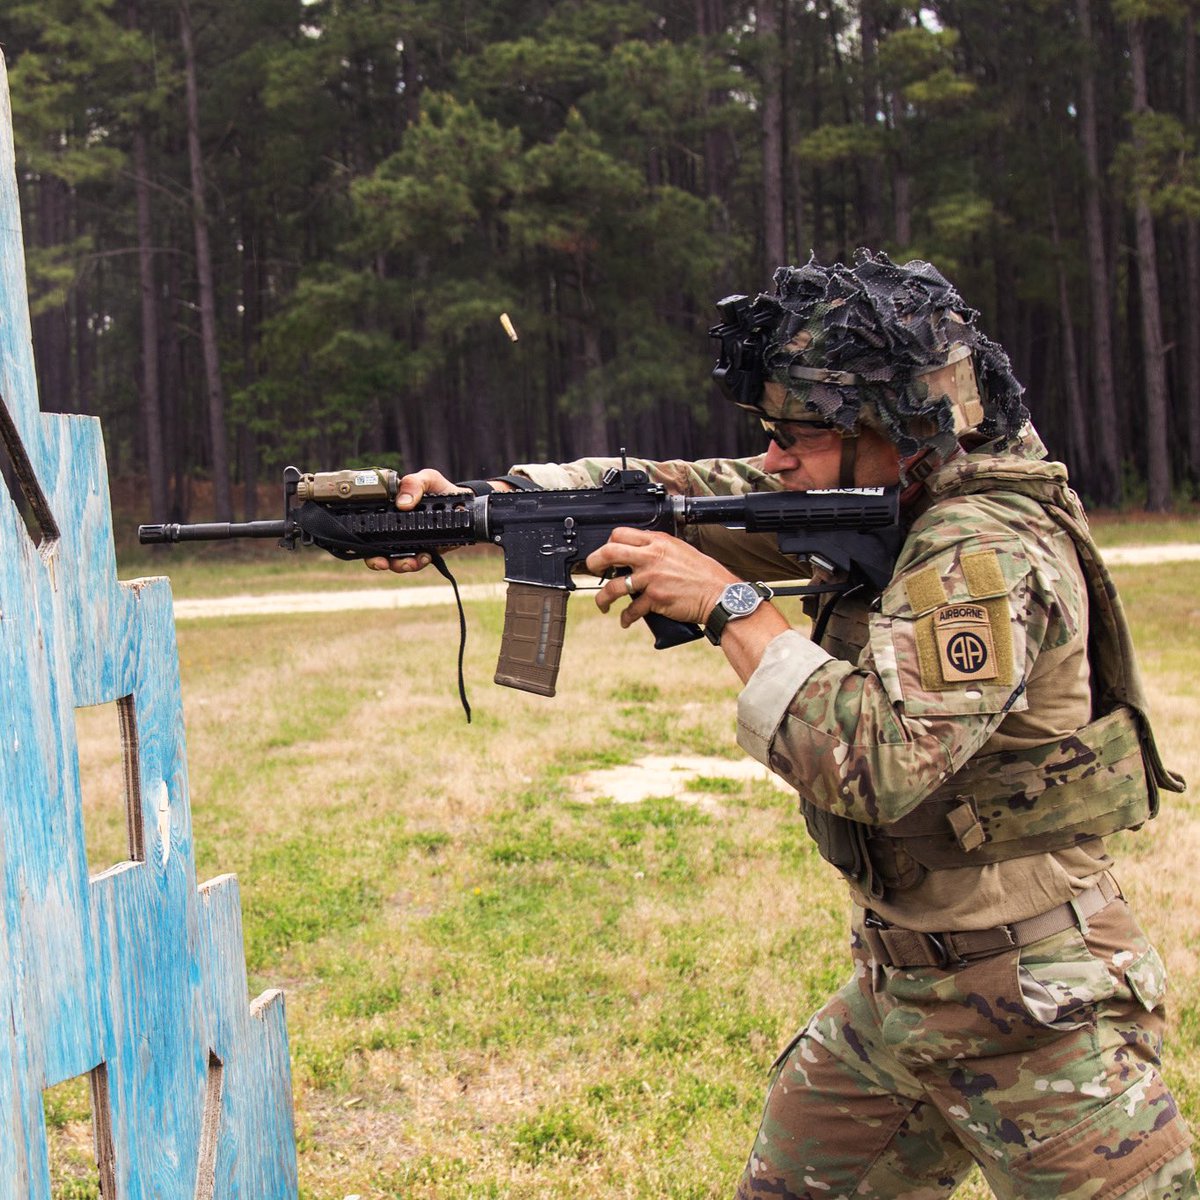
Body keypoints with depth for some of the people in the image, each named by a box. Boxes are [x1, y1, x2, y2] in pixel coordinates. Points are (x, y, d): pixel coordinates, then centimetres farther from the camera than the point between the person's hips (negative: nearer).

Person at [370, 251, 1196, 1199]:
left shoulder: (984, 558, -24)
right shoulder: (877, 505, 2)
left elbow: (884, 763, -34)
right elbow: (679, 494, 4)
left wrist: (733, 606, -27)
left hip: (1034, 1013, -9)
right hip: (897, 984, 9)